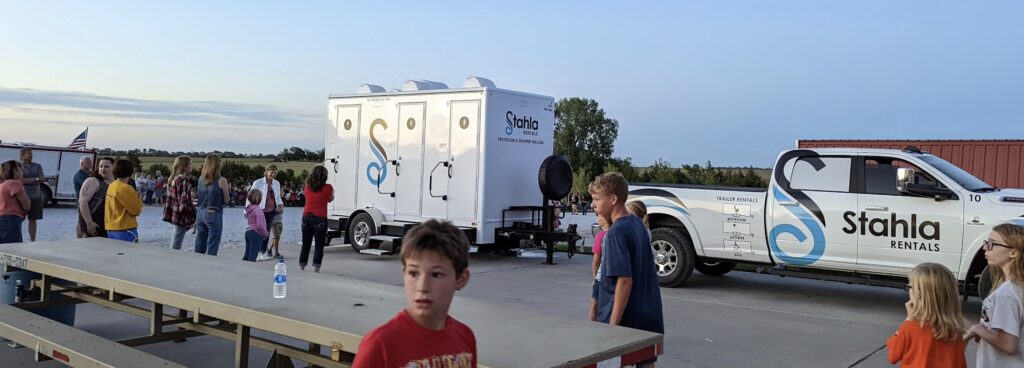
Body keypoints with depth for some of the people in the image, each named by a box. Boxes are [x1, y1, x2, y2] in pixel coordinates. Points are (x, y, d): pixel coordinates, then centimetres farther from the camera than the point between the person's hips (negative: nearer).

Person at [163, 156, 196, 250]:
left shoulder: (174, 178, 12)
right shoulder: (184, 180, -16)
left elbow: (170, 198, 17)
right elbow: (185, 201, -20)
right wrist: (193, 218, -17)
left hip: (174, 214, 9)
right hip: (182, 216, -9)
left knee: (175, 242, 16)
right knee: (176, 245, -3)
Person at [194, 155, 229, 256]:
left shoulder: (201, 178, 4)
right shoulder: (221, 180, -10)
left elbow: (199, 196, 8)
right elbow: (226, 200, -3)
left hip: (200, 213, 6)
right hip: (214, 214, -5)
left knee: (199, 246, 14)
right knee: (212, 247, 1)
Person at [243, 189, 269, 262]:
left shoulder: (249, 209, 7)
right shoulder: (258, 210, -18)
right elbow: (260, 225, -23)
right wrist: (266, 233, -6)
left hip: (248, 231, 8)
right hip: (256, 234, -8)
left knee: (247, 254, 14)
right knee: (252, 256, -5)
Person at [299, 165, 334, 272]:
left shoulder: (307, 187, 2)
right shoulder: (328, 188, -8)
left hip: (306, 217, 4)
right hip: (320, 219, -4)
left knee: (305, 245, 14)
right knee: (319, 246, 2)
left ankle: (301, 268, 19)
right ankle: (315, 269, -5)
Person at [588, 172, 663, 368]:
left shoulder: (616, 232, -18)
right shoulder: (638, 224, 8)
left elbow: (625, 280, -22)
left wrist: (613, 324, -21)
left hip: (625, 318, -8)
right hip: (648, 317, 8)